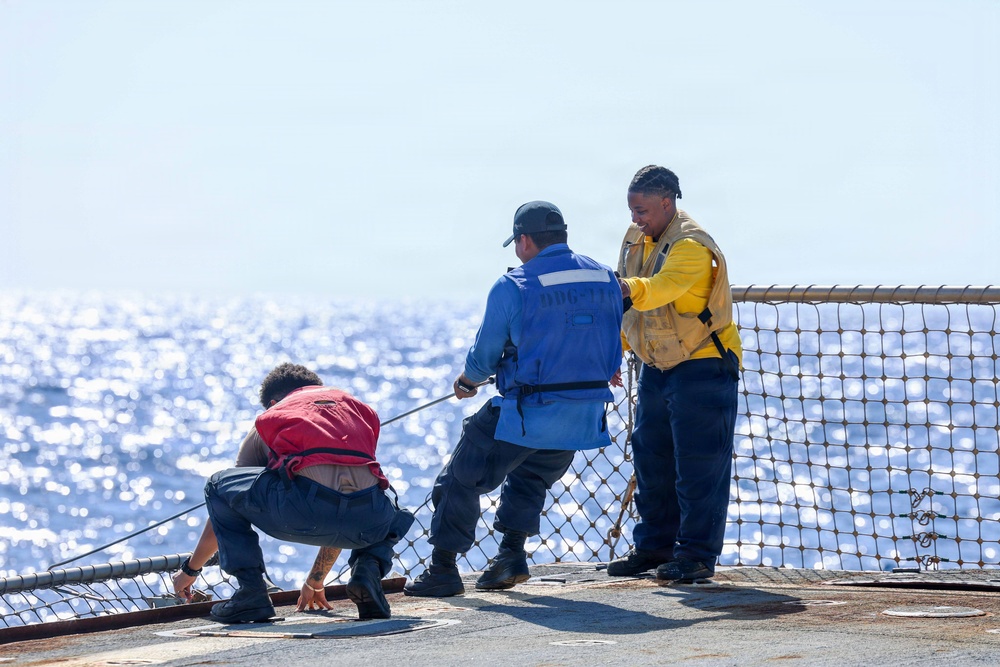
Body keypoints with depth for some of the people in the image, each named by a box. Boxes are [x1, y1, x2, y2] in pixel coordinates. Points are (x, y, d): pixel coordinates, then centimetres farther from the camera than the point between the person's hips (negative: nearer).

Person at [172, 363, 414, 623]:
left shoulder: (269, 419, 30)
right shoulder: (357, 408, 36)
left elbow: (225, 510, 38)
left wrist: (190, 569, 52)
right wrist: (315, 580, 55)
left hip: (304, 509, -3)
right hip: (366, 522, 3)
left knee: (218, 484, 22)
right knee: (396, 518, 40)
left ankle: (251, 592, 10)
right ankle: (367, 567, 7)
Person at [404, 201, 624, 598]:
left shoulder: (512, 288, -10)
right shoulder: (605, 279, 5)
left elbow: (484, 357, -1)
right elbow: (612, 348, 15)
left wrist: (467, 381, 21)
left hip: (527, 414, -6)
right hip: (587, 416, 6)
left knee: (463, 479, 8)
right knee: (530, 477, 29)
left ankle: (443, 569, 8)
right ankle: (512, 555, 17)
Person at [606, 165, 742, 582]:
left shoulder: (692, 246, -20)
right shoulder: (636, 239, 7)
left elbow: (659, 289, -39)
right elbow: (630, 300, 17)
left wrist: (623, 289, -57)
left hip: (701, 364, -9)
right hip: (657, 367, 9)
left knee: (698, 462, -7)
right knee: (651, 458, 11)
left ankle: (697, 553, -2)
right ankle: (654, 545, 20)